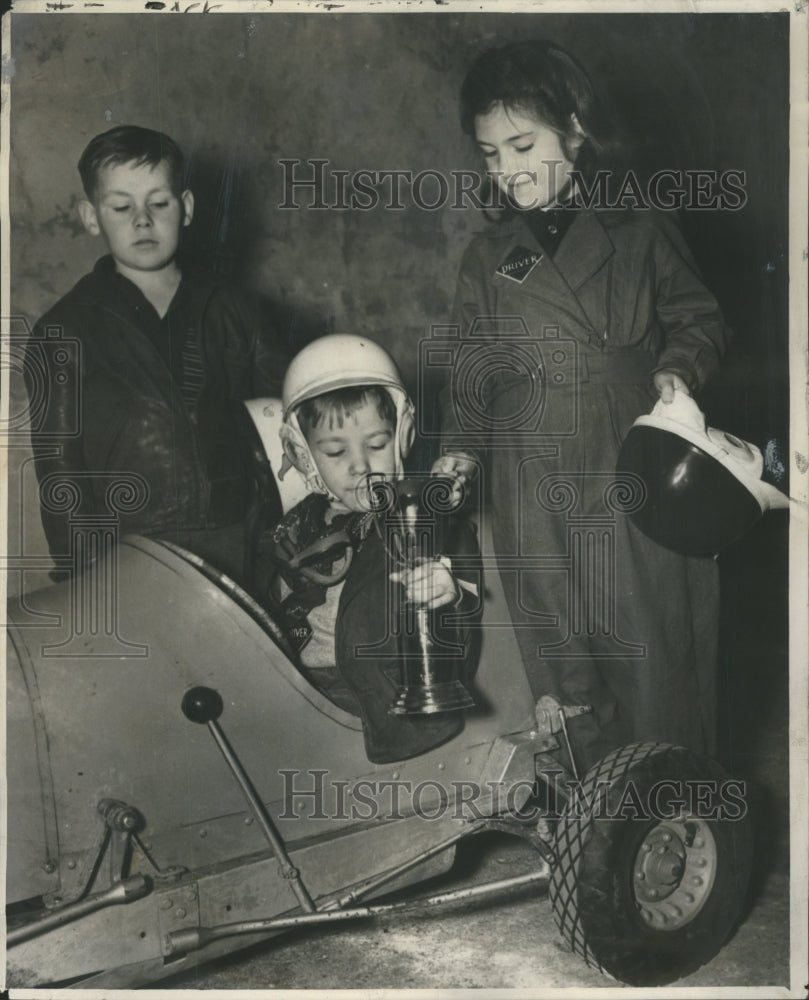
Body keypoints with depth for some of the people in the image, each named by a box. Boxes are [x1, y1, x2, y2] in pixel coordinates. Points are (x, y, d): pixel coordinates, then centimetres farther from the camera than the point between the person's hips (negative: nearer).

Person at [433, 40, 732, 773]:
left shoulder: (640, 232, 5)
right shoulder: (487, 259, 10)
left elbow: (700, 317, 10)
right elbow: (474, 369, 12)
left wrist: (679, 367, -10)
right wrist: (462, 445, -2)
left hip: (649, 476, -1)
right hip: (544, 499, 1)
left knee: (663, 650, 5)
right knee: (567, 665, 6)